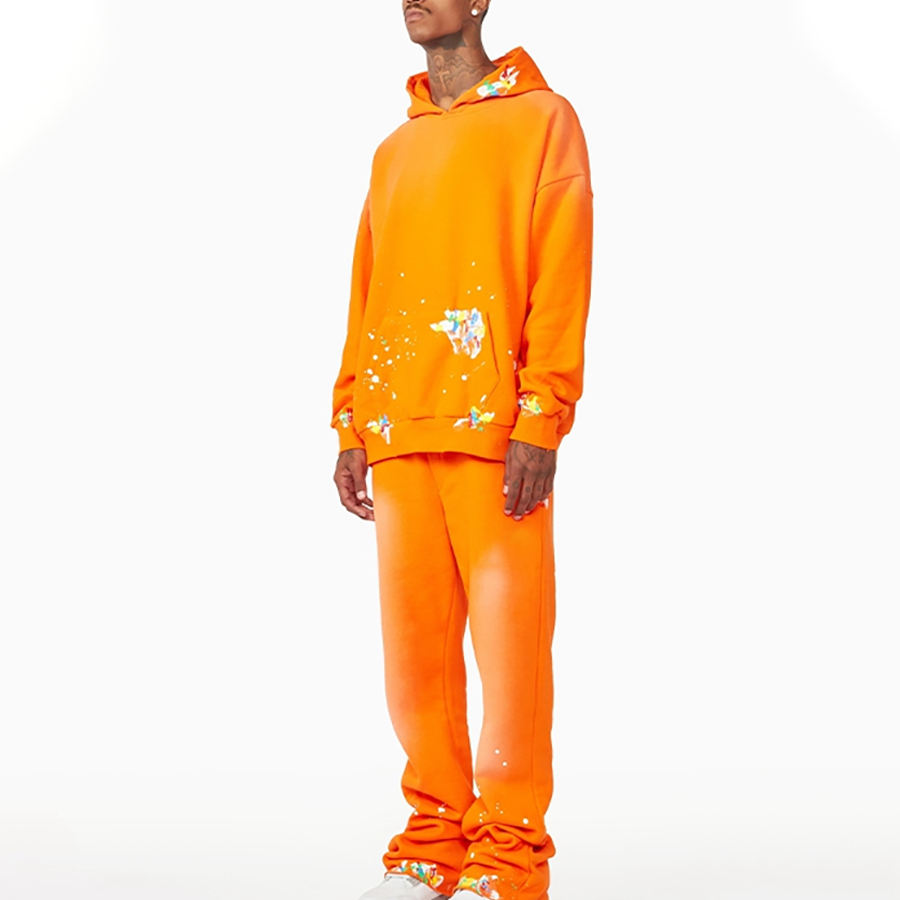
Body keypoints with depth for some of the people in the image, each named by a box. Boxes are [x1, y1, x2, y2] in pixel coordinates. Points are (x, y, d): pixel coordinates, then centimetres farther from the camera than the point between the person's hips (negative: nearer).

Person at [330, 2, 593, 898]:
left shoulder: (540, 119, 4)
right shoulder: (392, 151, 21)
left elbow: (563, 275, -5)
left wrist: (541, 420, -13)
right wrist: (350, 424, 11)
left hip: (496, 431, -5)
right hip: (399, 432, 6)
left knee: (509, 639, -5)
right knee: (415, 642, 5)